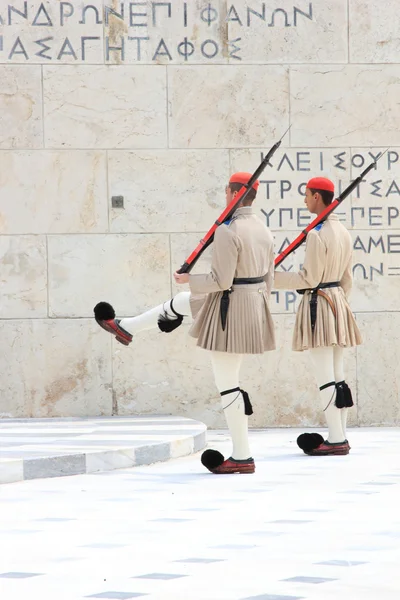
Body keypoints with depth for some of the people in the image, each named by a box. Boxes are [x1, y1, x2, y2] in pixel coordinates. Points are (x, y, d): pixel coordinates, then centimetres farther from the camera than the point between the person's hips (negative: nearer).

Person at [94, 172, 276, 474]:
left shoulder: (228, 231, -22)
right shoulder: (264, 231, 5)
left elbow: (221, 281, -24)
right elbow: (268, 278, 12)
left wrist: (188, 278, -6)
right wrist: (259, 312, 25)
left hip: (229, 310, -9)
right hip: (255, 307, 9)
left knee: (228, 384, 0)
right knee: (180, 302, 29)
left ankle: (242, 457, 5)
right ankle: (126, 328, 49)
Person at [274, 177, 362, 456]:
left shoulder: (317, 234, -17)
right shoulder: (343, 232, 10)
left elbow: (309, 279, -16)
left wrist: (273, 278, -10)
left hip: (318, 304, -9)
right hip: (339, 302, 9)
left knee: (325, 376, -7)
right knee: (338, 375, 10)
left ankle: (336, 440, -8)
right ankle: (341, 437, 12)